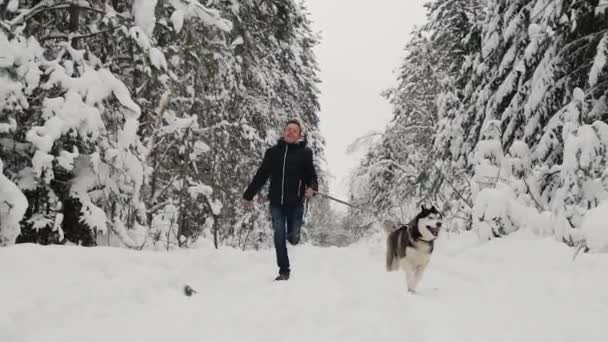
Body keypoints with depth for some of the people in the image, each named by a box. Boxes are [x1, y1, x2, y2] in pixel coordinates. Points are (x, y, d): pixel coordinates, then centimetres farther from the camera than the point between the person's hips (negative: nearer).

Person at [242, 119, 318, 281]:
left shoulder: (305, 152, 3)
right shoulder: (273, 152, 7)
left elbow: (311, 175, 1)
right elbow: (261, 175, 10)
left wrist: (312, 188, -21)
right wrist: (248, 195, 11)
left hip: (295, 203, -1)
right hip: (276, 202, 1)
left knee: (293, 237, 0)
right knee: (279, 237, 0)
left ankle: (293, 234, 37)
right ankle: (284, 271, 9)